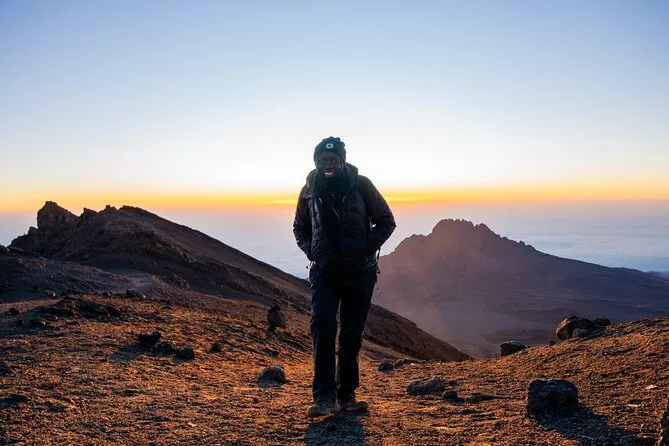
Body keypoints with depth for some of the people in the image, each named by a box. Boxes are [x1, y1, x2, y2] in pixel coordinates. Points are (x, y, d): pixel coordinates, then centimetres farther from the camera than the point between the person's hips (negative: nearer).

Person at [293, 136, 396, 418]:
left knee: (352, 334, 8)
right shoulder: (310, 190, -1)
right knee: (322, 327, -14)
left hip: (359, 271, 0)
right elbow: (299, 228, 14)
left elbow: (386, 221, 0)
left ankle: (346, 394, 21)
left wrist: (367, 248, -11)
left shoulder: (361, 185, -7)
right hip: (325, 271, 1)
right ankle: (324, 397, -6)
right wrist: (311, 250, -4)